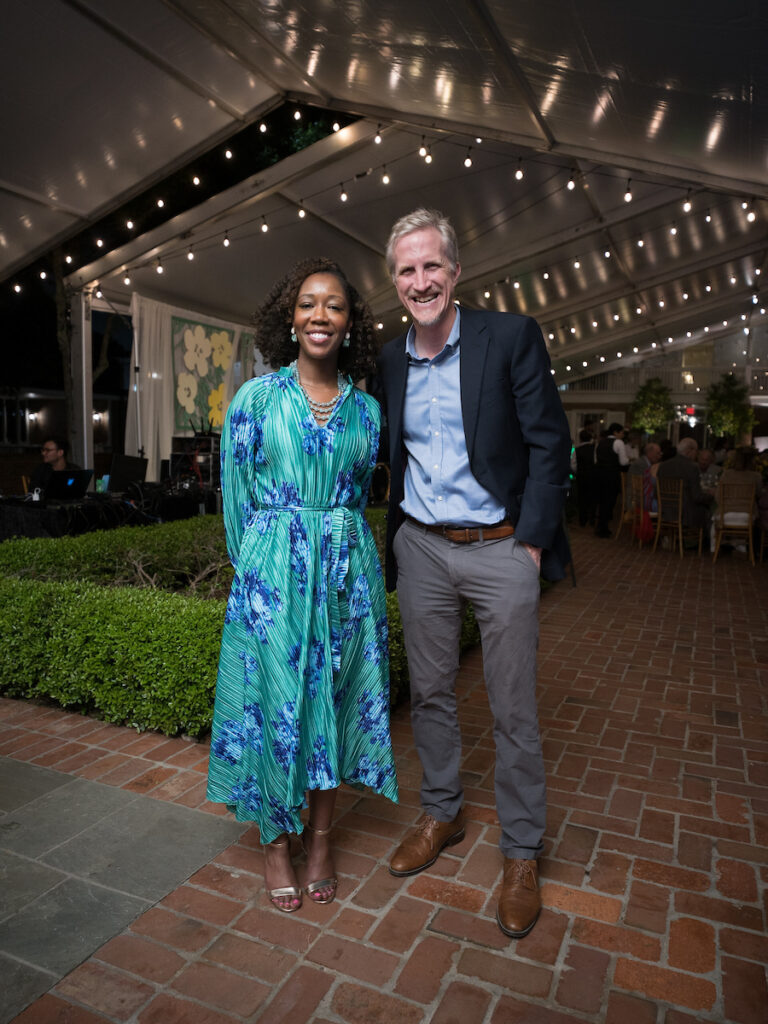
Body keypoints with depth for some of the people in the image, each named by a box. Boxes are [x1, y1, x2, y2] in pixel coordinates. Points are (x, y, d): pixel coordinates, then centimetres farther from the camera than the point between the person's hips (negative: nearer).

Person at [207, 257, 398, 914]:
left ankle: (320, 836, 31)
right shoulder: (257, 397, 0)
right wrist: (258, 568, 2)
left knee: (337, 700, 10)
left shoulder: (366, 408, 7)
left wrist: (337, 554, 10)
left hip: (349, 573, 3)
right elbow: (238, 495, 2)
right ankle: (277, 841, 27)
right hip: (273, 574, -2)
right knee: (276, 703, 5)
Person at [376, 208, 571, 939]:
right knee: (429, 692, 15)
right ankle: (441, 814, 37)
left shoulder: (511, 337, -7)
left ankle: (521, 853, 25)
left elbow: (549, 443, -7)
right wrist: (395, 537, 9)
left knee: (513, 710, 5)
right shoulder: (390, 359, 7)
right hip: (421, 549, 4)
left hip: (500, 549, -4)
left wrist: (532, 541, -12)